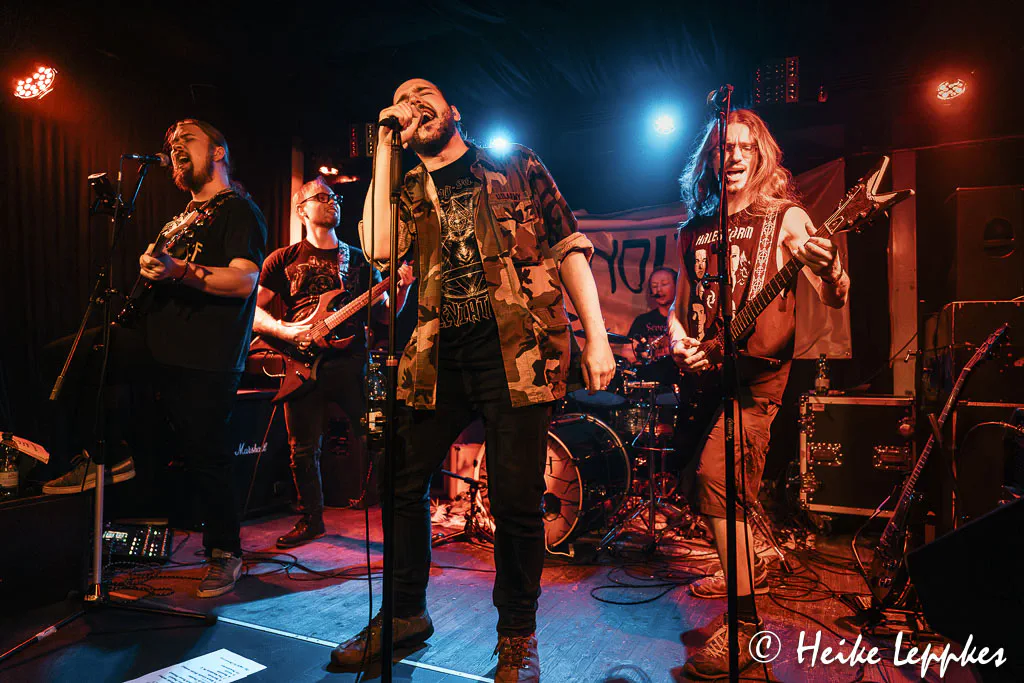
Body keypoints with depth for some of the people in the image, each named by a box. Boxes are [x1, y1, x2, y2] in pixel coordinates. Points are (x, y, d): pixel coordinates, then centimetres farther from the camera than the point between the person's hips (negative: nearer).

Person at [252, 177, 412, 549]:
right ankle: (311, 519, 26)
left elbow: (382, 313, 12)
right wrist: (285, 331, -13)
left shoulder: (358, 260, 15)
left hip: (352, 361, 0)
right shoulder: (284, 260, 10)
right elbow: (253, 309, 5)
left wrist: (403, 287, -6)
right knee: (303, 451, 7)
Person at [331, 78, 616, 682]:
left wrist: (596, 336, -5)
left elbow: (569, 246, 4)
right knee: (402, 480, 8)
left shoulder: (515, 166, 9)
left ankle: (518, 634, 21)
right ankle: (407, 614, 31)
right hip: (441, 355, 4)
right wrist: (384, 150, 2)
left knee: (516, 498, -2)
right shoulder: (411, 191, 17)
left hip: (517, 348, -4)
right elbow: (379, 247, -4)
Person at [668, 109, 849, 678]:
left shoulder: (786, 217, -1)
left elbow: (836, 299, -9)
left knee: (716, 476, -20)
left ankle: (745, 624, -7)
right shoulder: (694, 231, 13)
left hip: (757, 375, -6)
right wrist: (679, 340, -1)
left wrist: (828, 267, -32)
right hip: (705, 374, 6)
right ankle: (751, 568, 38)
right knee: (702, 476, 12)